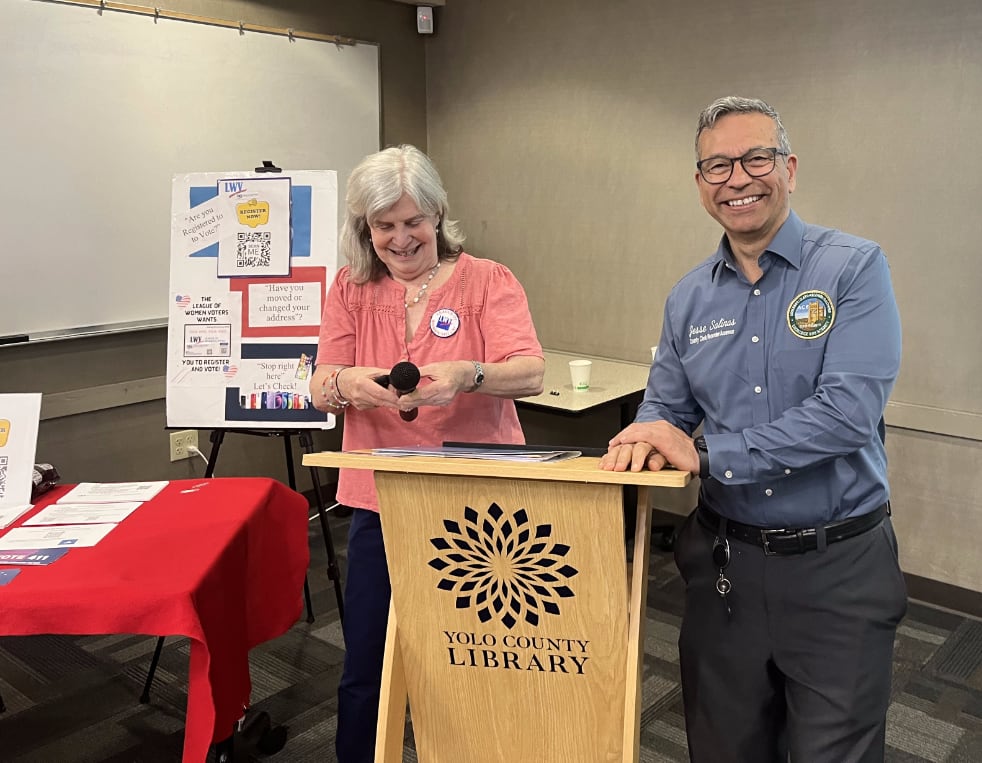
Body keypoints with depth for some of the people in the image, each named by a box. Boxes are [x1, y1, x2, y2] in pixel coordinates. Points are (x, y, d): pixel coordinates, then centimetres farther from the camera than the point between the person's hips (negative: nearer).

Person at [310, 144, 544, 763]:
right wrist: (347, 382, -25)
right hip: (382, 504, 2)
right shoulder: (351, 291, 5)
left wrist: (466, 374, -37)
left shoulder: (488, 281, -4)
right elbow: (320, 390, -1)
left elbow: (530, 372, -16)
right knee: (365, 670, 10)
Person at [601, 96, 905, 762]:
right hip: (725, 561, 4)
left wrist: (704, 453, -20)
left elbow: (849, 410, -22)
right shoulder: (689, 298, 5)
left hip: (837, 564, -4)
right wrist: (648, 441, -11)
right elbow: (666, 408, 14)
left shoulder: (853, 268, -10)